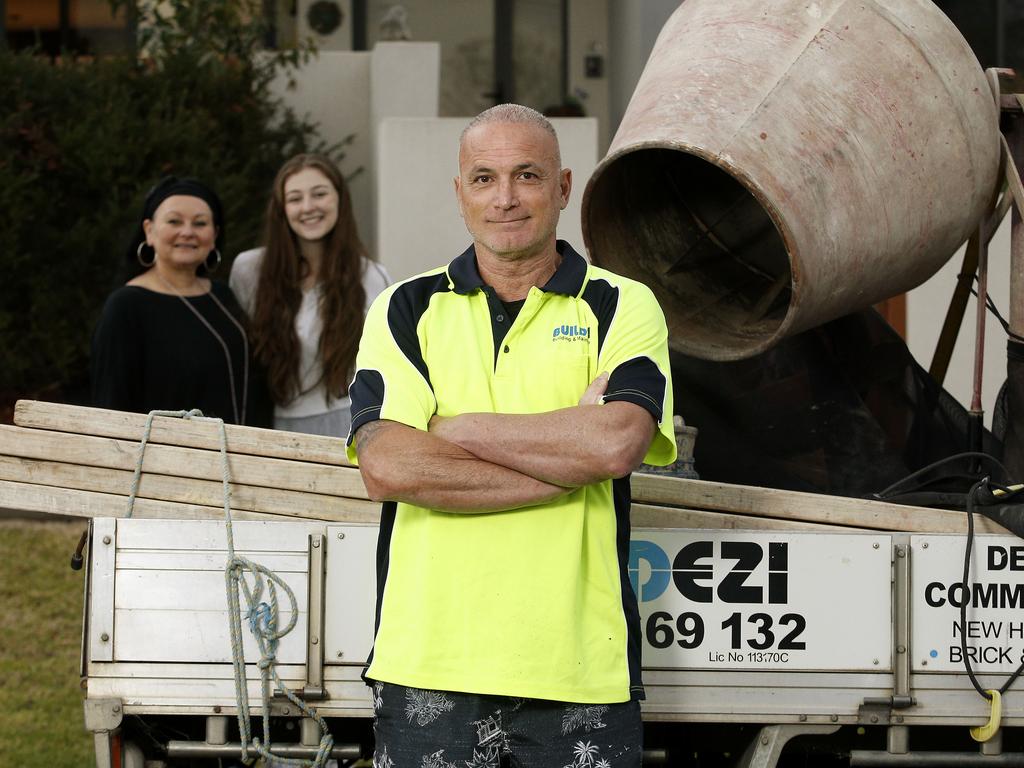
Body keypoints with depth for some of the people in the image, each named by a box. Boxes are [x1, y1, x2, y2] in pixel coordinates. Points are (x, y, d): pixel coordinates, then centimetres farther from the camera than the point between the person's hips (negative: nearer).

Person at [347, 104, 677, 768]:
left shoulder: (623, 308, 7)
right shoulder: (405, 311, 9)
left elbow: (619, 442, -13)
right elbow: (387, 466, -7)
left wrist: (459, 431, -6)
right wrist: (570, 461, -9)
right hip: (428, 664, 1)